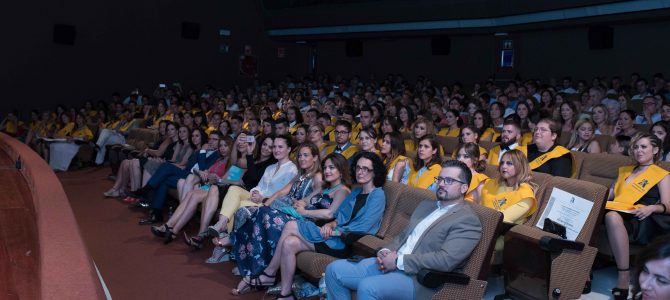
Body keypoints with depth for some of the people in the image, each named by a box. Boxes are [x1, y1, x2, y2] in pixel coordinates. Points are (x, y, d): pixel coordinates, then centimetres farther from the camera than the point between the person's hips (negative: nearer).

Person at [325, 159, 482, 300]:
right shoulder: (426, 205, 19)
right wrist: (386, 252, -2)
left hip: (419, 278, -8)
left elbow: (446, 260, -20)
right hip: (391, 263, 8)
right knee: (335, 269, -2)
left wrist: (399, 260, -18)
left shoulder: (468, 220, -8)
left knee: (367, 286, -32)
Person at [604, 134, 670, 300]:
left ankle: (624, 276, -37)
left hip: (640, 220, -4)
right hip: (615, 212, 5)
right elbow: (610, 195, 30)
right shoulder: (624, 170, 33)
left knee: (612, 216, -41)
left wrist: (651, 208, -18)